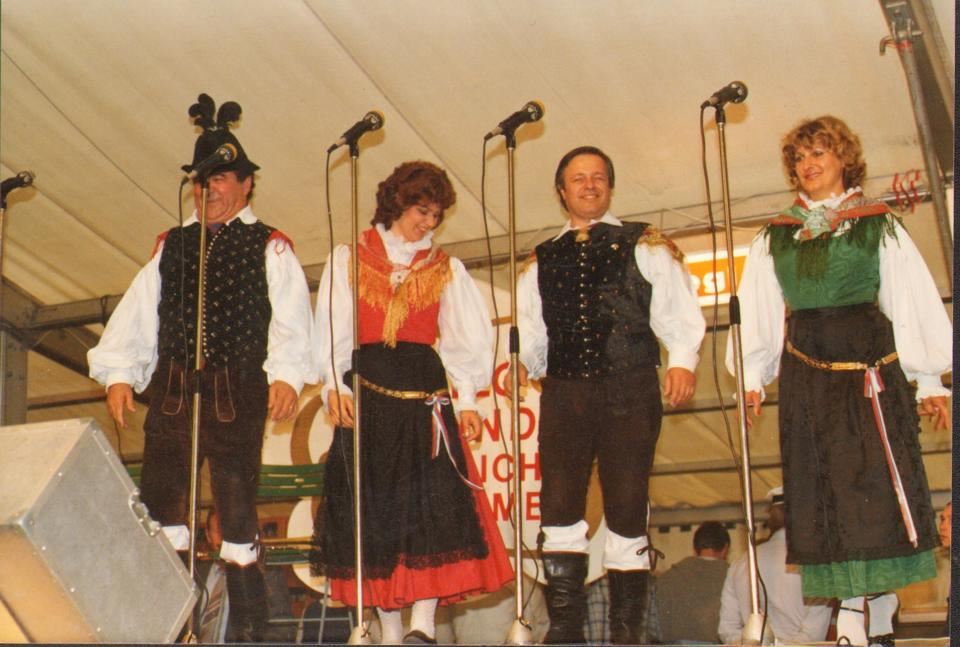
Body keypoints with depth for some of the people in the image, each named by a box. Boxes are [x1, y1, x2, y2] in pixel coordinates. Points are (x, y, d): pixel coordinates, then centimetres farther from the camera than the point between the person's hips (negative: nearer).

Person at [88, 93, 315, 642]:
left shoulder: (268, 248, 7)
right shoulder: (171, 247, 20)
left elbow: (291, 318, -5)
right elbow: (138, 313, 14)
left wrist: (287, 376, -20)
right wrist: (119, 374, 1)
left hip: (237, 393, -4)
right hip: (172, 390, 4)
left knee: (237, 511, -3)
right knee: (161, 500, 1)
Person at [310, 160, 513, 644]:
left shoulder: (445, 269, 17)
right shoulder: (350, 259, 14)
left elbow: (463, 339, 13)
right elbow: (332, 331, 8)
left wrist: (466, 400, 1)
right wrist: (335, 386, -6)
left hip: (425, 392, 1)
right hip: (367, 392, 0)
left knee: (432, 502, -14)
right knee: (373, 508, -2)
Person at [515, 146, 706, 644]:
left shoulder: (644, 247, 11)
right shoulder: (541, 262, 20)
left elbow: (676, 310, 0)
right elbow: (531, 329, 14)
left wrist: (682, 359, -15)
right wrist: (521, 360, -5)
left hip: (629, 391, -2)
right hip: (564, 392, 2)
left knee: (627, 507, -2)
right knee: (559, 505, -5)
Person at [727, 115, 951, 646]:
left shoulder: (880, 226, 8)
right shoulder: (774, 238, 14)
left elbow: (913, 303, 5)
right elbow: (758, 314, 11)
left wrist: (928, 380, -1)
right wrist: (752, 378, 2)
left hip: (871, 365, -2)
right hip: (806, 374, 2)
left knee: (878, 483, -7)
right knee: (826, 492, -2)